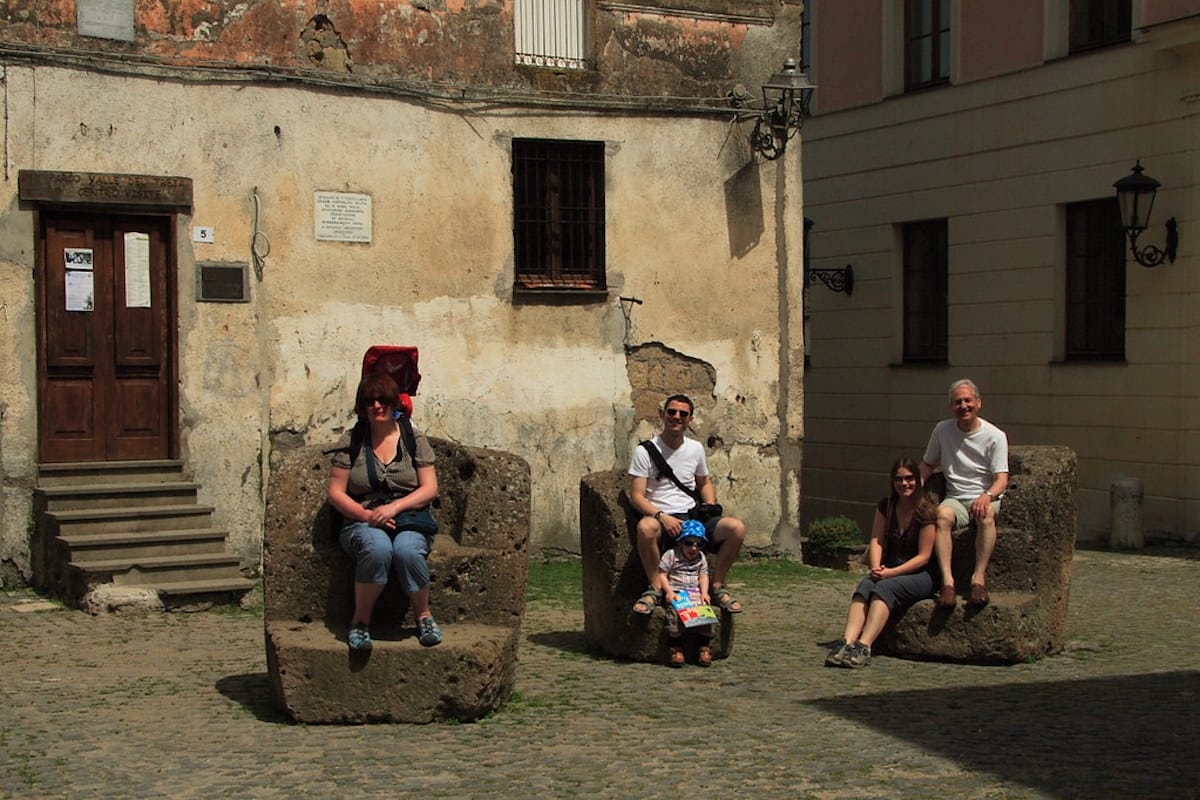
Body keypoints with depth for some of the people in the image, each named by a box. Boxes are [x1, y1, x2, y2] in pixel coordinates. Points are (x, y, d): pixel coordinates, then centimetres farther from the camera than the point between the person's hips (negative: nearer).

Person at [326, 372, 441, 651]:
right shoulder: (351, 441, 7)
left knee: (407, 550, -36)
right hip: (361, 522, 0)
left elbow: (430, 489, 2)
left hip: (409, 522, 0)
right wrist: (367, 515, -14)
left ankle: (424, 615, -11)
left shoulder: (414, 439, 9)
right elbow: (335, 493, 3)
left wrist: (395, 507, -15)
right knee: (377, 548, -37)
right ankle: (361, 620, -19)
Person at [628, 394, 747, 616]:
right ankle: (654, 588, -19)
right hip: (660, 517, -4)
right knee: (646, 527, -41)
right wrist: (662, 517, -23)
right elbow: (637, 496, -7)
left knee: (736, 528, -22)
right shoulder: (645, 451, -1)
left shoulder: (696, 448, 14)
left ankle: (717, 586, -3)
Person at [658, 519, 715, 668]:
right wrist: (669, 591, -16)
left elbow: (703, 577, 11)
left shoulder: (701, 558, 14)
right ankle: (676, 647, -27)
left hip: (695, 593, 4)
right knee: (676, 611, -32)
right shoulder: (671, 555, 0)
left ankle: (704, 647, -13)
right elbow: (662, 575, -3)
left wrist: (704, 593, -6)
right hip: (676, 592, -4)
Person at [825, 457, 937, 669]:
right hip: (889, 571, 5)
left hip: (920, 575, -4)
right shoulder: (886, 506, 9)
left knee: (885, 587, -33)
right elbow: (876, 540, 0)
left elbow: (923, 556, -11)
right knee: (864, 586, -27)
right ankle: (847, 642, -46)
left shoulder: (926, 512, -8)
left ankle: (864, 646, -49)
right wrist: (876, 568, -20)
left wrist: (891, 572, -20)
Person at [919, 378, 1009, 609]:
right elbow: (928, 464, 18)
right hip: (956, 498, 2)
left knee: (985, 515, -38)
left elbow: (1002, 479, -10)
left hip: (985, 497, -2)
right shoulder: (942, 430, 7)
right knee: (942, 515, -33)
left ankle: (979, 578, -36)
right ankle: (947, 580, -41)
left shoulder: (995, 436, -3)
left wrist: (987, 496, -33)